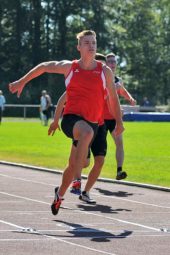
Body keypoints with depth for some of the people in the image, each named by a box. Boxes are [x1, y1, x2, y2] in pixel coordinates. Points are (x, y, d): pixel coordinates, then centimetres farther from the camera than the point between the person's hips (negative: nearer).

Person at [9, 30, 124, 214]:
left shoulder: (105, 71, 3)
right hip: (71, 118, -3)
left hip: (91, 122, 3)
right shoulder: (69, 67, 2)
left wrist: (119, 122, 11)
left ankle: (59, 194, 38)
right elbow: (43, 67, 17)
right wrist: (22, 82, 20)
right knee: (87, 132, -38)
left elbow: (113, 98, 13)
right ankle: (76, 180, -36)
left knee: (74, 165, 11)